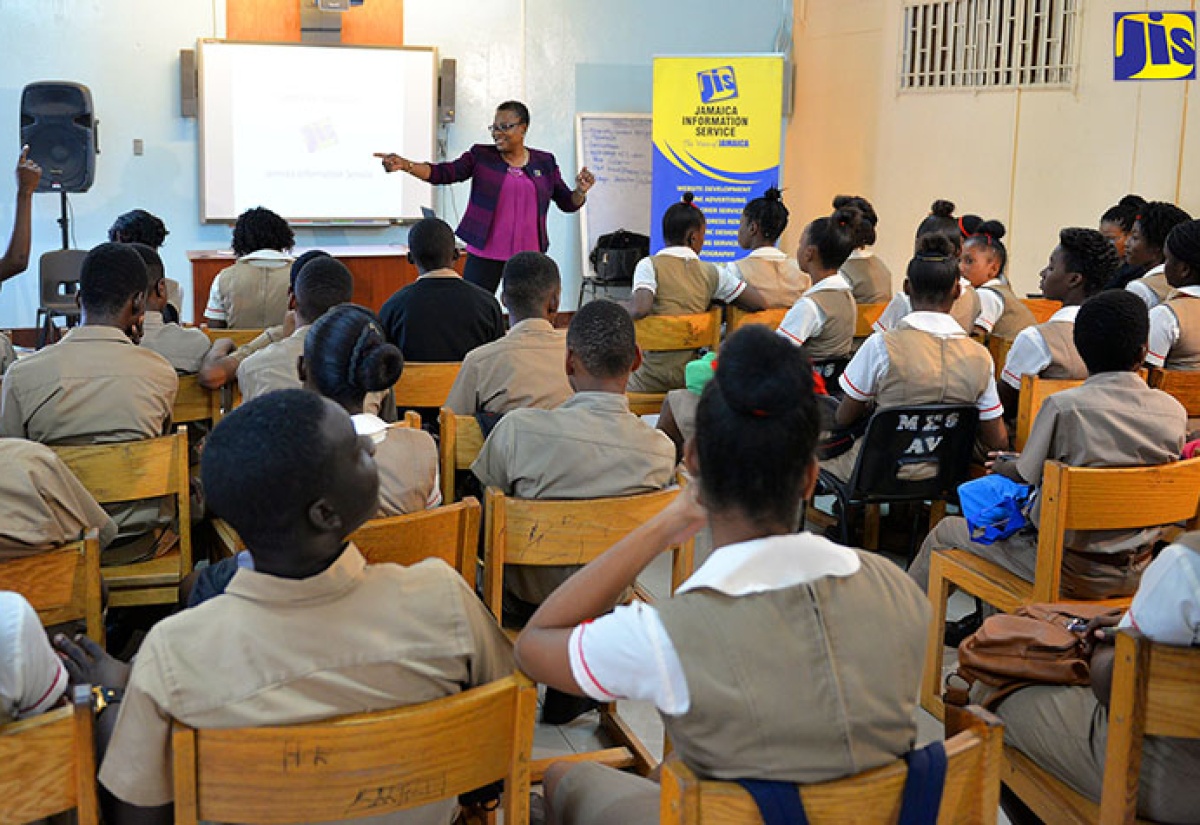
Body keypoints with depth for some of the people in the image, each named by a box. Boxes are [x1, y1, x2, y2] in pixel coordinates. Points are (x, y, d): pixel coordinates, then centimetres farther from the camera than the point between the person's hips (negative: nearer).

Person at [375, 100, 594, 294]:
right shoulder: (480, 156, 3)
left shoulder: (545, 162, 8)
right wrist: (405, 165, -21)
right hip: (485, 254, -2)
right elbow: (442, 173, -6)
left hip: (528, 256, 2)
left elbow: (568, 204, 12)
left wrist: (581, 191, -10)